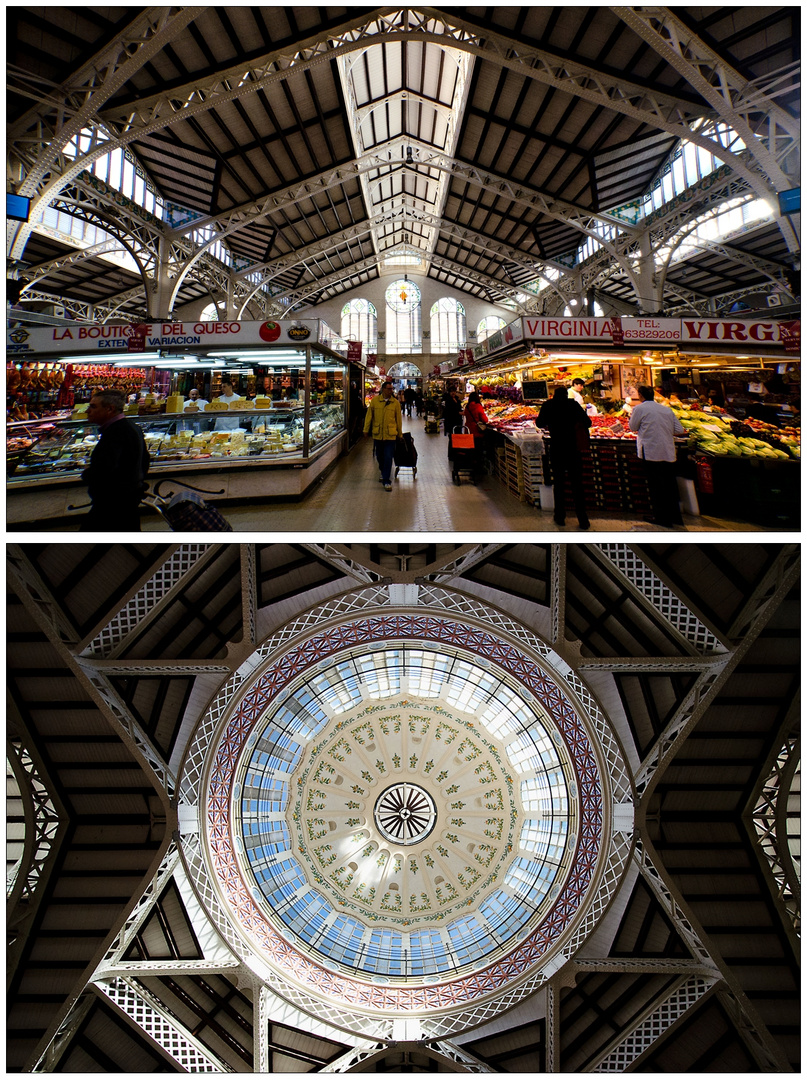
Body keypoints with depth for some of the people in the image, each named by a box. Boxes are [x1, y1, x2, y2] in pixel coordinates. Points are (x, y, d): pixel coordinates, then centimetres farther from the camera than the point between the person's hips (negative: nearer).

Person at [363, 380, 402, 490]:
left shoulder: (395, 402, 0)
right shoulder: (375, 400, 0)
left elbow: (398, 419, 7)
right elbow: (369, 416, 7)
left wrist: (400, 434, 12)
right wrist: (366, 429, 6)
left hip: (390, 434, -2)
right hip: (377, 434, 2)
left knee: (388, 458, -6)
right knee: (379, 456, 15)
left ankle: (387, 481, -2)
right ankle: (383, 472, 41)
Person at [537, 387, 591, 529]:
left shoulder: (548, 405, 0)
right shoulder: (574, 404, 0)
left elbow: (539, 423, 9)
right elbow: (587, 422, -3)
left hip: (556, 449, 0)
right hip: (574, 448, 0)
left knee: (558, 482, 11)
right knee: (577, 483, 4)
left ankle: (560, 517, 15)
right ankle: (583, 520, 3)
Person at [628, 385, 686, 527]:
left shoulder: (639, 409, -3)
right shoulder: (667, 409, 12)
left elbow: (633, 427, 7)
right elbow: (679, 430, 10)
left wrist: (632, 414, 23)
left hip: (652, 452, -5)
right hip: (669, 453, 5)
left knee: (656, 485, 2)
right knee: (670, 484, 12)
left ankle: (661, 517, 6)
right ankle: (675, 516, 18)